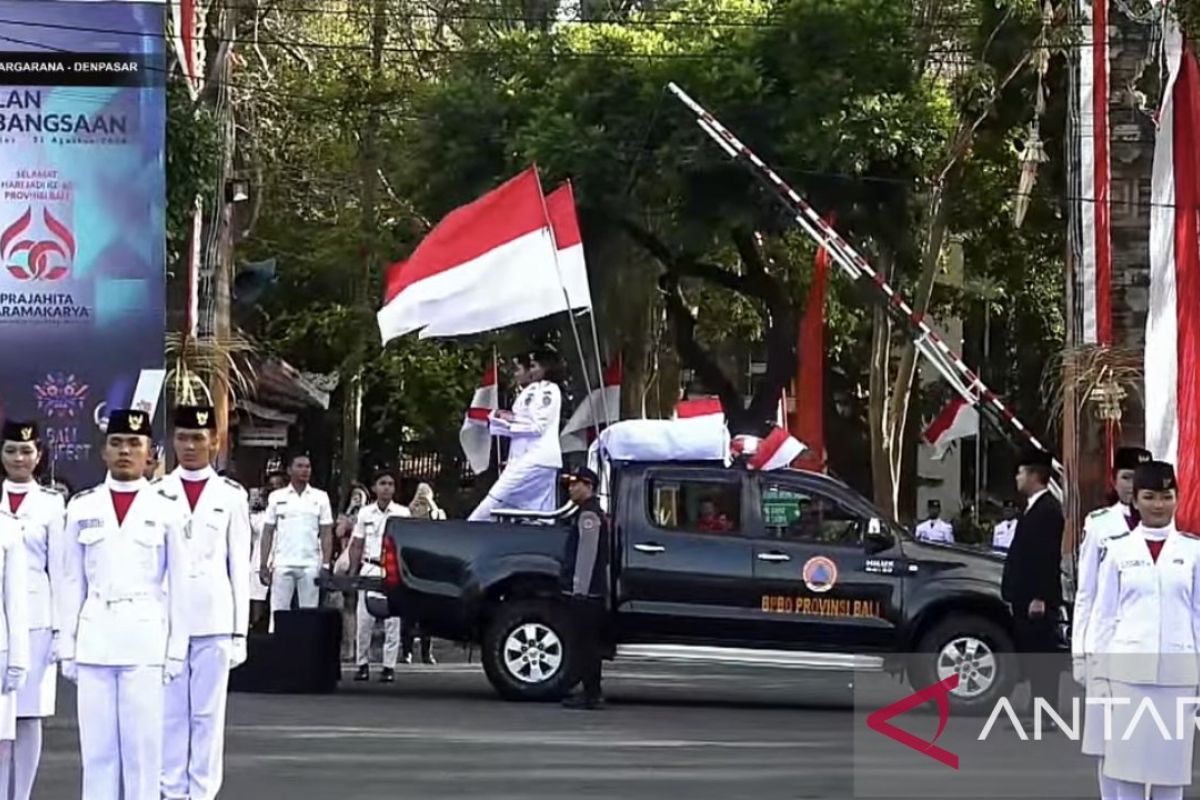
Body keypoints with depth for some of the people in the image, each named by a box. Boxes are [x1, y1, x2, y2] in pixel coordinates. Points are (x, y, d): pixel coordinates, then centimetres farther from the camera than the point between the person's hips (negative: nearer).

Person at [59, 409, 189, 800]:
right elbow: (73, 582, 9)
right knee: (97, 749, 5)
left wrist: (177, 649, -1)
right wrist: (68, 649, 6)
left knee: (143, 748, 1)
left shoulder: (166, 508, 1)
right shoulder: (82, 507, 7)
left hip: (145, 641, -2)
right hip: (94, 642, 2)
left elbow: (178, 583, 2)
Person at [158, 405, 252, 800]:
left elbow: (240, 567, 5)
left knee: (208, 714, 2)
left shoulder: (232, 496, 5)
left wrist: (240, 632, 2)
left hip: (215, 621, 0)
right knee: (169, 714, 3)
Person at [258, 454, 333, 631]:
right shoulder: (277, 497, 7)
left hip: (311, 564, 0)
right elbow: (268, 532, 8)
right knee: (279, 611, -1)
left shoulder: (320, 497, 7)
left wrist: (326, 564, -4)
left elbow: (326, 534, 5)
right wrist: (263, 564, 1)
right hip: (282, 564, 0)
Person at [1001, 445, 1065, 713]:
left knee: (1042, 659, -7)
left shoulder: (1048, 510, -13)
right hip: (1026, 599, 10)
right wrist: (1014, 595, 18)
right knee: (1032, 659, 11)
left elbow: (1048, 557, -19)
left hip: (1038, 601, -10)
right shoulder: (1034, 508, 18)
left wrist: (1039, 598, -22)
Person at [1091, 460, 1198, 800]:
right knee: (1126, 758, 2)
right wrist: (1101, 672, 3)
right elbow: (1104, 613, 6)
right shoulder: (1117, 549, 4)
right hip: (1128, 668, 0)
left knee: (1171, 759, 3)